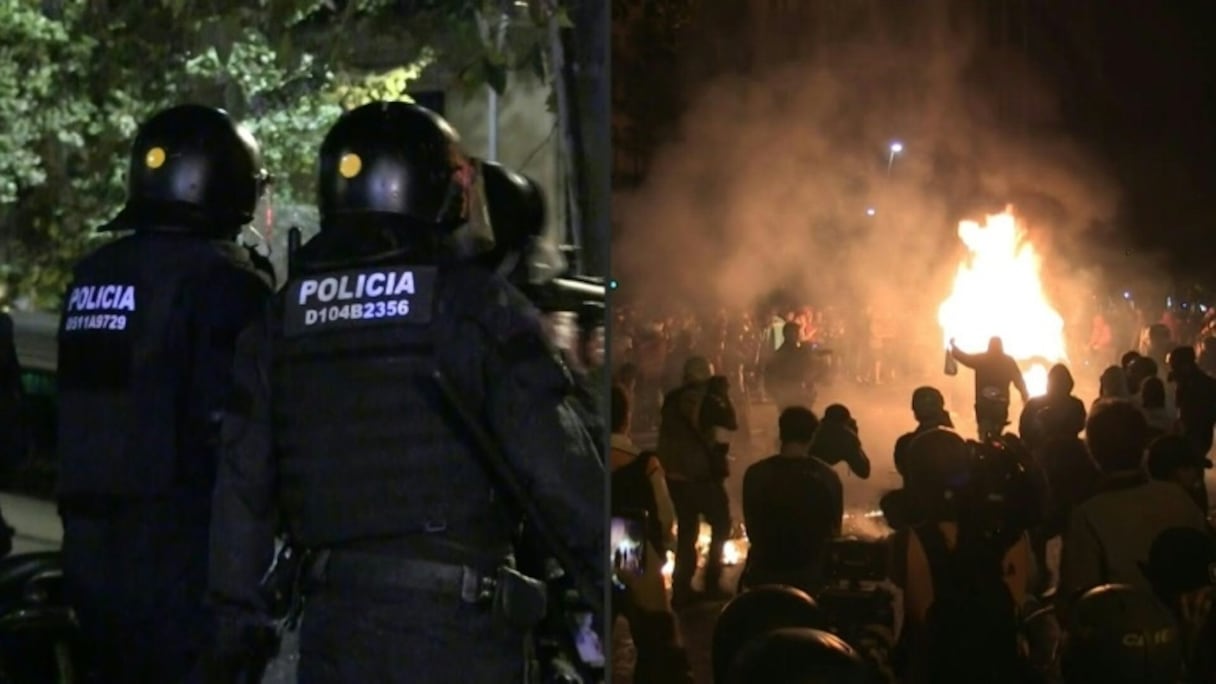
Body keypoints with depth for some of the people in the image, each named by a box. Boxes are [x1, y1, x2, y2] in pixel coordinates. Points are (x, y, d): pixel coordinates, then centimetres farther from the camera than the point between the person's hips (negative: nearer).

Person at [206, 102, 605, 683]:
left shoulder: (281, 319, 9)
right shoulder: (478, 306, -6)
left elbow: (242, 484, 8)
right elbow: (557, 464, -10)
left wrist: (234, 612, 13)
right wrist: (609, 582, -2)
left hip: (333, 617, 5)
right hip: (453, 622, -5)